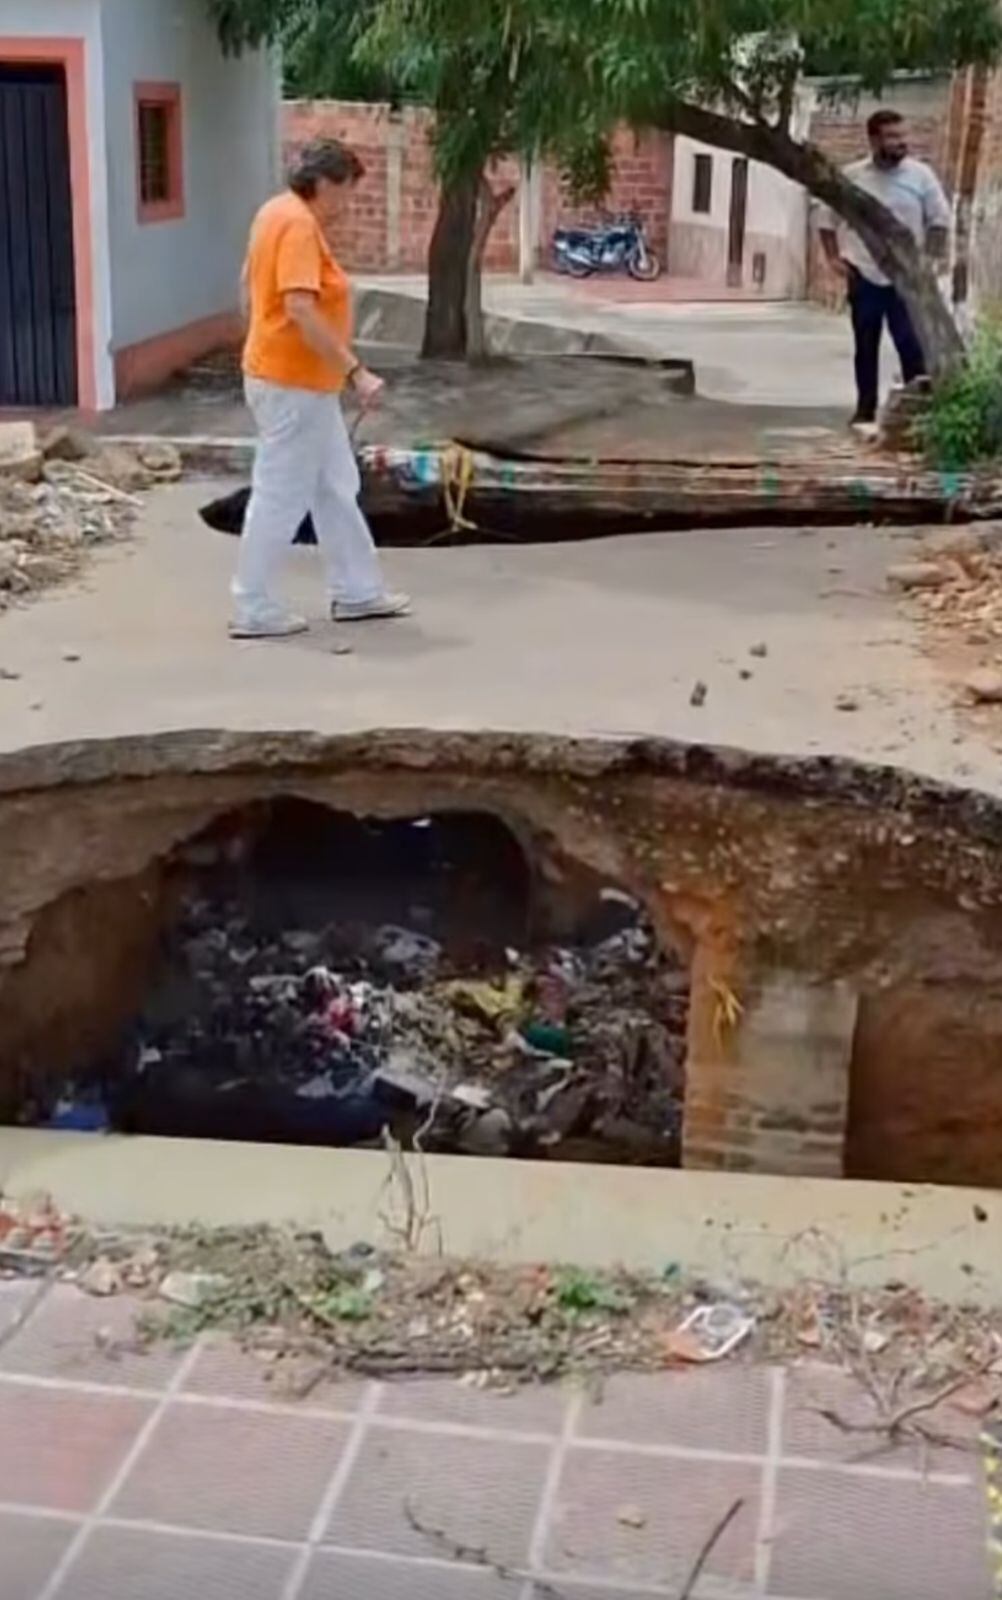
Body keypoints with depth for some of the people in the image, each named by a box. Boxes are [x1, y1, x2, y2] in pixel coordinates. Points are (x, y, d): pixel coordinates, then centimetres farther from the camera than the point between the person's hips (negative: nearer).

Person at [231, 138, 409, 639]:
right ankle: (252, 610, 6)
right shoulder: (299, 224, -19)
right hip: (293, 383, -11)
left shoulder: (279, 212, 12)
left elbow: (250, 289, 20)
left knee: (335, 488, 17)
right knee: (281, 496, -2)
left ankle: (356, 592, 26)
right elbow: (301, 308, -29)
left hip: (301, 380, 11)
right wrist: (355, 370, -29)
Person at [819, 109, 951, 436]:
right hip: (864, 276, 1)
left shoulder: (921, 175, -2)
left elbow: (939, 220, 3)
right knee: (866, 347, 8)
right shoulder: (851, 176, 0)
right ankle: (865, 412, 17)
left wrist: (933, 258, -6)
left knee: (912, 346, -6)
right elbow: (828, 219, 10)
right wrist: (834, 257, 0)